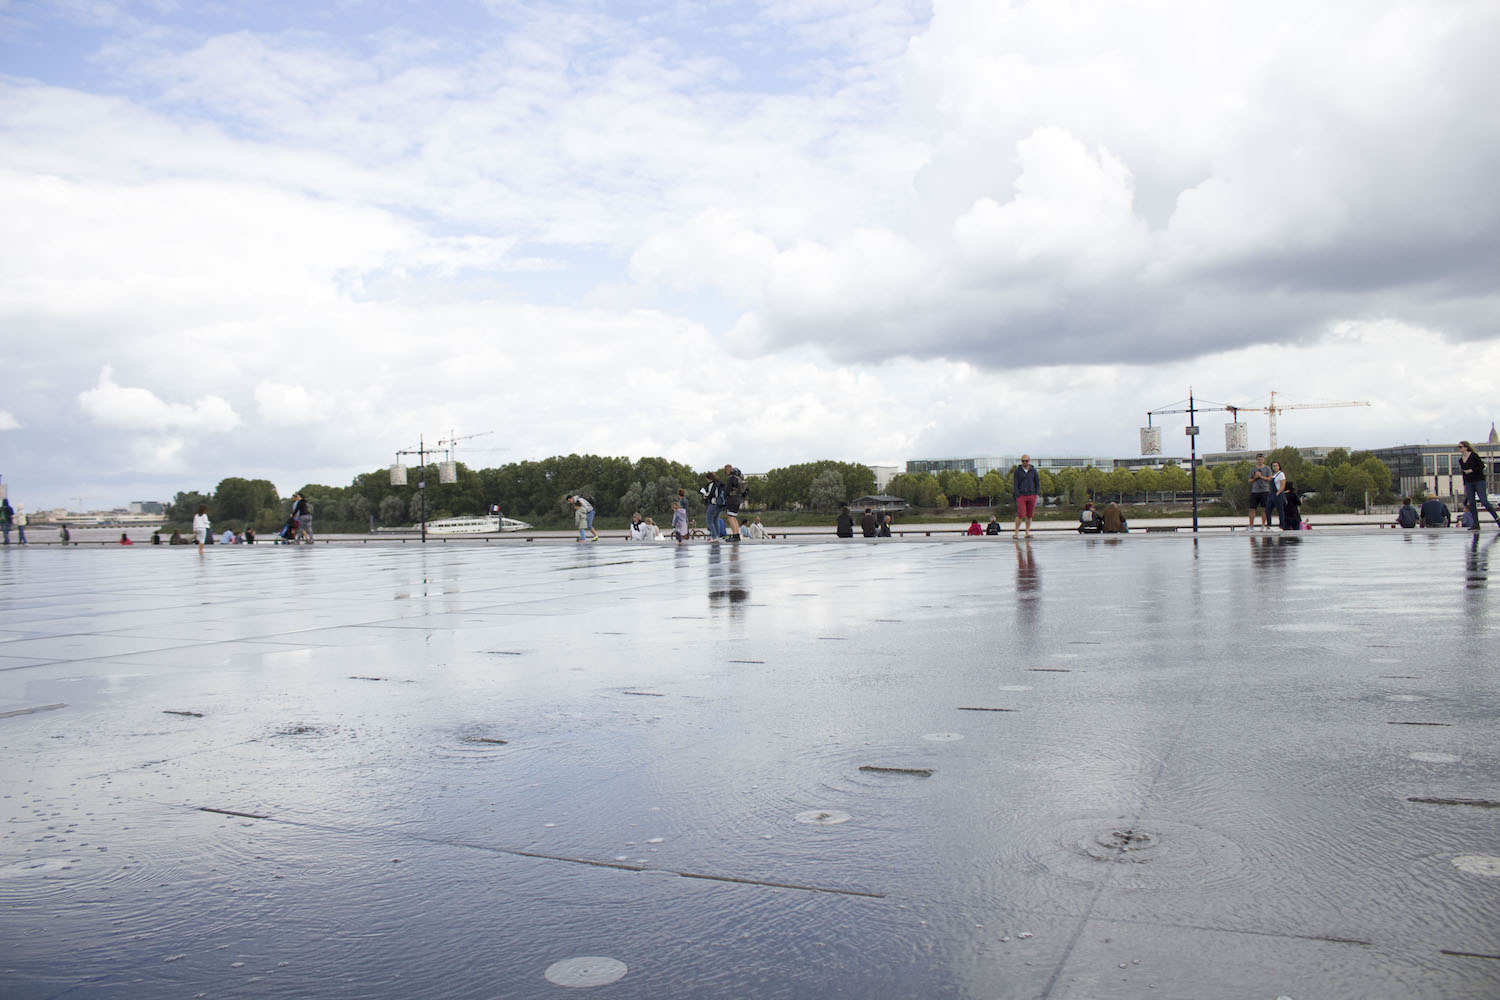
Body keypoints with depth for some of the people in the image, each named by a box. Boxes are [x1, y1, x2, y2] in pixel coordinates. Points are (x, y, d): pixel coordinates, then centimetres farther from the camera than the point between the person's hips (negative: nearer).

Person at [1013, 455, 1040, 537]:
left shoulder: (1033, 471, 6)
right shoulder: (1017, 471, 0)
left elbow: (1038, 483, 13)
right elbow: (1015, 484, -2)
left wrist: (1036, 494, 2)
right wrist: (1018, 496, -11)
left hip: (1031, 496, 3)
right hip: (1021, 496, -3)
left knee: (1030, 515, 3)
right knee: (1021, 514, -13)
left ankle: (1027, 533, 9)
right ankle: (1016, 532, -3)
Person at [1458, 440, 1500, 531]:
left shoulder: (1473, 455, -7)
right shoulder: (1460, 460, 12)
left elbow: (1482, 466, -11)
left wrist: (1471, 470, -15)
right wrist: (1464, 486, 18)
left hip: (1479, 481, -6)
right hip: (1469, 483, 6)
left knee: (1484, 501, -14)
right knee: (1472, 503, -1)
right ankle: (1476, 524, 1)